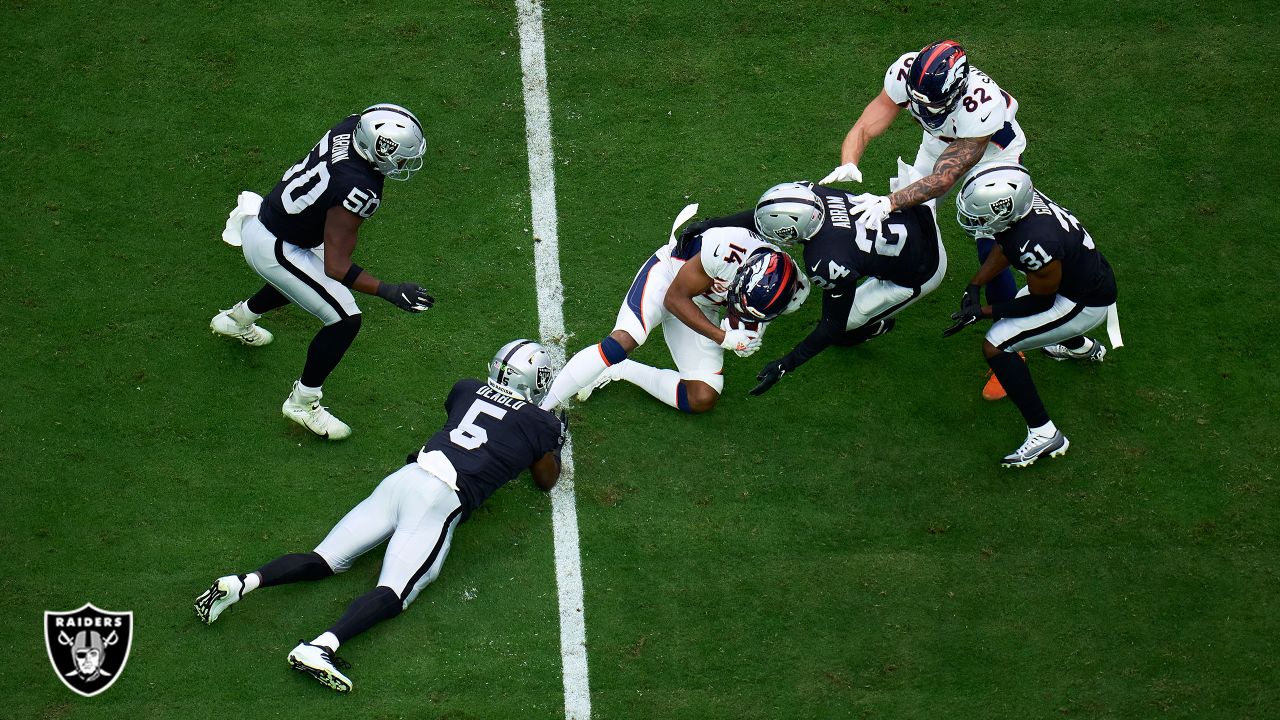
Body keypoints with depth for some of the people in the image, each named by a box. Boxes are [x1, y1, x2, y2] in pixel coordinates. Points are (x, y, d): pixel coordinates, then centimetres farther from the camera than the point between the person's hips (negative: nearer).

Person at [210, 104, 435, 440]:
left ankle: (238, 318, 58)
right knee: (345, 320, -7)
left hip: (267, 213, 9)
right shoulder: (356, 191, -36)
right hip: (272, 248, -9)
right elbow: (336, 268, -30)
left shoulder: (352, 127, -14)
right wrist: (390, 292, -35)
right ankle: (302, 401, 10)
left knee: (305, 280, 37)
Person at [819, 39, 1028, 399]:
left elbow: (943, 178, -41)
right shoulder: (906, 73, -32)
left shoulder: (981, 106, -44)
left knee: (991, 258, -10)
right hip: (940, 142, 5)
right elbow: (864, 128, -30)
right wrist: (848, 165, -51)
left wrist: (889, 202, -52)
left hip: (994, 153, -5)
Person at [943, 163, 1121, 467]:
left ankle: (1044, 434, -12)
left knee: (996, 345, -15)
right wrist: (974, 285, -4)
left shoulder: (1036, 243, -39)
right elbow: (1004, 248, 6)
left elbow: (1041, 302, -21)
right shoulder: (1021, 201, -16)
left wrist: (983, 312, -18)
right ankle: (1082, 347, 56)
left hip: (1087, 303, -9)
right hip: (1088, 276, 9)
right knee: (1007, 311, 32)